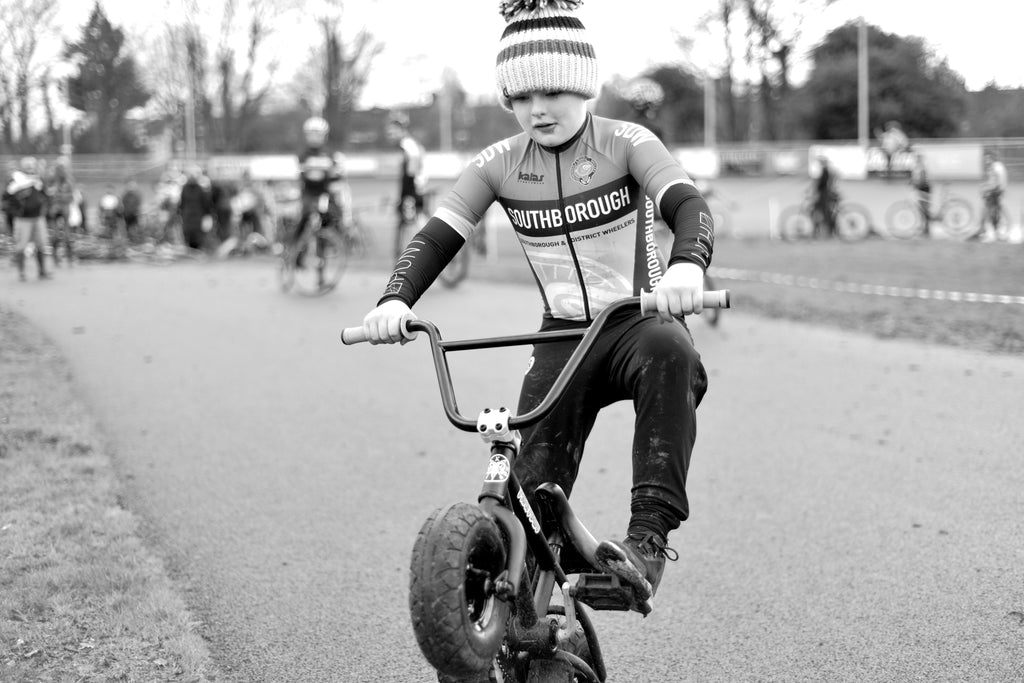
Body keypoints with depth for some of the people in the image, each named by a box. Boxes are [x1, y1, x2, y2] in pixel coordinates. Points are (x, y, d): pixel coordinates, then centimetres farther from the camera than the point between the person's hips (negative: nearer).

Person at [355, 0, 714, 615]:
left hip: (640, 320, -3)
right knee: (531, 489, -18)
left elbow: (689, 205, -22)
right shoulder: (500, 164, 2)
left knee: (670, 351, -40)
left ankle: (650, 536, -39)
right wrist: (395, 300, -24)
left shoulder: (625, 143, -7)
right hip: (564, 336, 3)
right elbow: (436, 237, -3)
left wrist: (687, 265, -46)